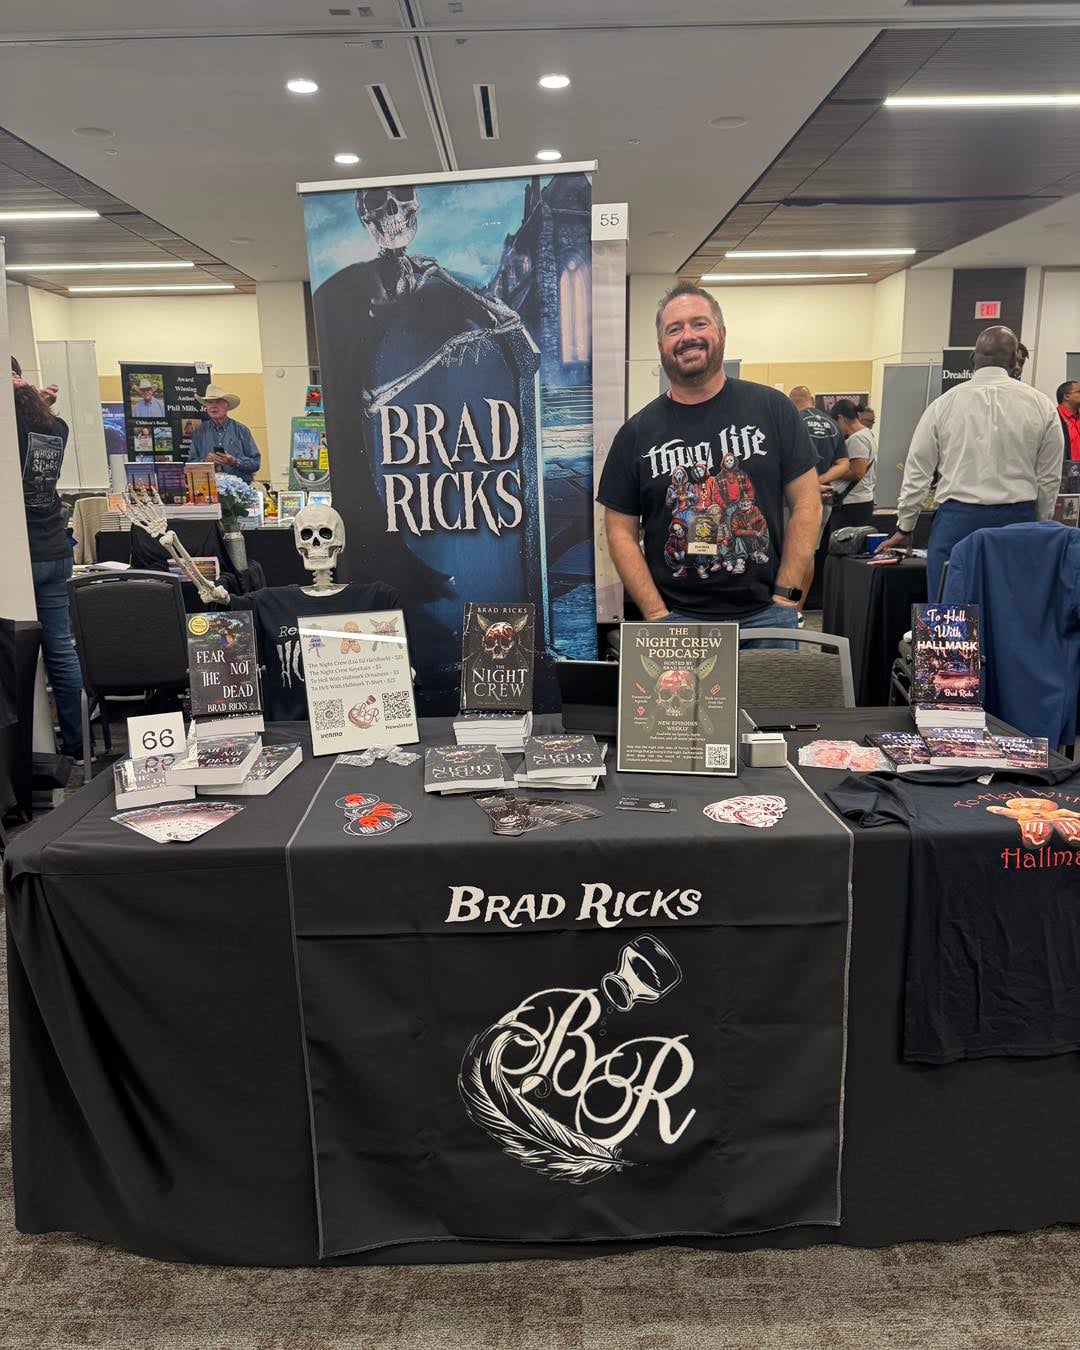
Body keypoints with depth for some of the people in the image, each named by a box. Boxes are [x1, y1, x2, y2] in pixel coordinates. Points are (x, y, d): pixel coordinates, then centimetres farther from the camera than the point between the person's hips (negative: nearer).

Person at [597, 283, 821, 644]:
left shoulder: (771, 408, 2)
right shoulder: (637, 432, 3)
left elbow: (806, 505, 2)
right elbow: (621, 531, 2)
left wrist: (785, 598, -5)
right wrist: (657, 616, -7)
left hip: (765, 615, 0)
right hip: (676, 620, 0)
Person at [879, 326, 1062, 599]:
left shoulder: (944, 404, 0)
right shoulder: (1041, 405, 3)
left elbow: (917, 472, 4)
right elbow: (1049, 478, 6)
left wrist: (904, 528, 14)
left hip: (957, 518, -1)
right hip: (1017, 518, 1)